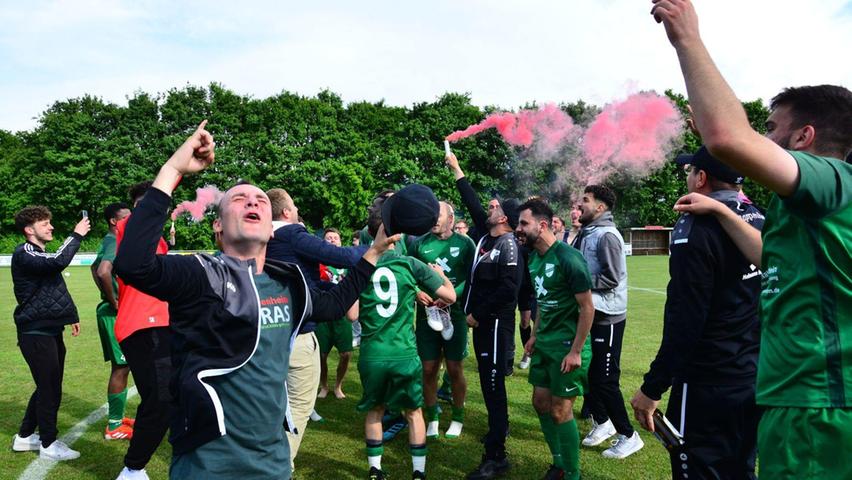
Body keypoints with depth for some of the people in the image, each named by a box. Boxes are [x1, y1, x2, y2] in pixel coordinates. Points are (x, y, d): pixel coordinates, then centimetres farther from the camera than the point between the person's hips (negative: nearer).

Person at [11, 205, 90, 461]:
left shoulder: (42, 256, 19)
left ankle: (25, 436, 28)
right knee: (50, 388, -3)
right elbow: (59, 261, -31)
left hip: (51, 331, 10)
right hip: (36, 333, -10)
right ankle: (49, 444, 9)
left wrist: (71, 316, 24)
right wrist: (76, 235, -20)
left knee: (48, 387, 15)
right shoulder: (23, 253, -13)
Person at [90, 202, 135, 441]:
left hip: (113, 312, 10)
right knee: (121, 367, -3)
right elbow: (103, 271, -34)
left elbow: (95, 267, 28)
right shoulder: (116, 242, -17)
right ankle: (114, 427, 6)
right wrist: (114, 301, -22)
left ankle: (116, 418, 27)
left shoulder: (108, 242, 14)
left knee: (120, 367, 16)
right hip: (117, 313, -10)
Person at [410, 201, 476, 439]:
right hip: (426, 313, 2)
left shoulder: (464, 243, -1)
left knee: (455, 369, 5)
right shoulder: (420, 243, 5)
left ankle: (458, 418, 23)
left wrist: (451, 295, -19)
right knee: (428, 369, 5)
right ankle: (432, 418, 21)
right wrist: (416, 291, -11)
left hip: (455, 313, -2)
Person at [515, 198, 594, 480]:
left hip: (567, 345, -8)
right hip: (544, 342, 8)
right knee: (540, 402, 14)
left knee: (560, 411, 1)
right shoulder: (534, 258, 4)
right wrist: (535, 335, 14)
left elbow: (587, 308, -18)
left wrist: (576, 351, -19)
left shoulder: (568, 258, -20)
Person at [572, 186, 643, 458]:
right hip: (588, 315, 9)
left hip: (607, 318, -9)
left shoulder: (607, 235, -17)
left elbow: (611, 278, -23)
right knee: (586, 373, 15)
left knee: (605, 380, -3)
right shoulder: (586, 234, 10)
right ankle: (602, 422, 33)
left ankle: (628, 436, 12)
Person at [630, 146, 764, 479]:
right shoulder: (761, 222, 5)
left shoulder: (696, 228, -18)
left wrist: (652, 389, -18)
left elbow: (684, 322, -22)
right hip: (755, 380, 8)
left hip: (707, 386, -8)